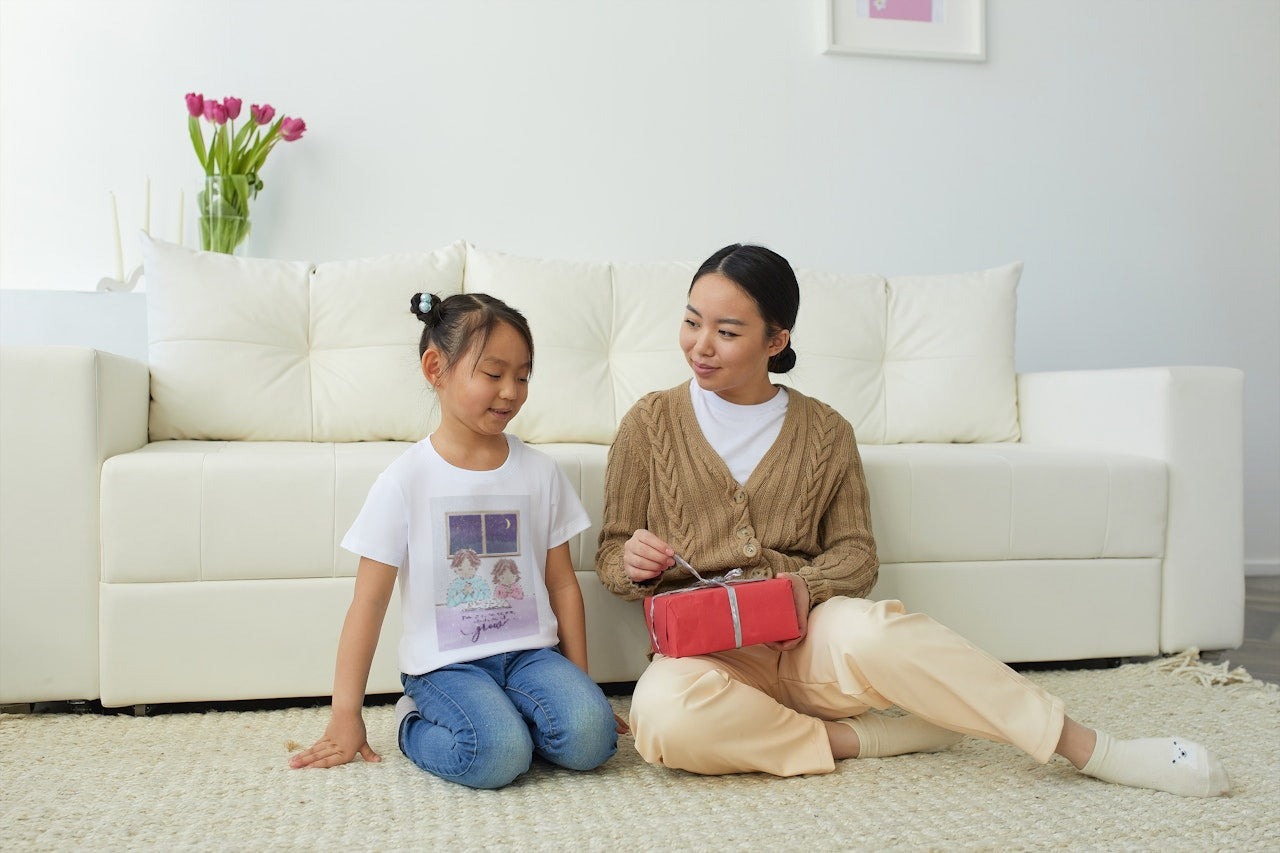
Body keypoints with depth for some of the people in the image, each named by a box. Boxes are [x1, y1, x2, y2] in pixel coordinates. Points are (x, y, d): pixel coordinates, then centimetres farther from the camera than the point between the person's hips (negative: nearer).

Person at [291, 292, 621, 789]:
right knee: (498, 758, -29)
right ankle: (414, 723, 1)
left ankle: (493, 715, 3)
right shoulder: (406, 480, -5)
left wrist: (579, 685, 8)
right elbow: (369, 602, -3)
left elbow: (562, 583, 10)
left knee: (589, 737, -23)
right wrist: (346, 717, -3)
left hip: (529, 652, 3)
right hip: (445, 664, -3)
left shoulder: (539, 472, 5)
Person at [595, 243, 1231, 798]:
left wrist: (807, 583, -13)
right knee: (664, 715, -37)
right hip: (702, 649, 0)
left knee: (868, 629, -36)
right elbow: (609, 557, 9)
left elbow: (856, 554, 9)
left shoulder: (824, 431, 7)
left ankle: (1093, 750, -25)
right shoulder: (650, 423, 4)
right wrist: (633, 561, -15)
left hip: (804, 640, 1)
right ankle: (859, 738, -19)